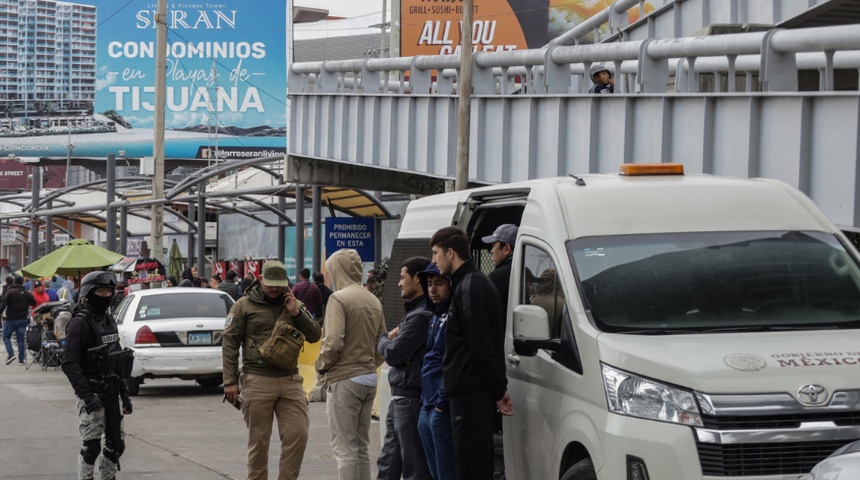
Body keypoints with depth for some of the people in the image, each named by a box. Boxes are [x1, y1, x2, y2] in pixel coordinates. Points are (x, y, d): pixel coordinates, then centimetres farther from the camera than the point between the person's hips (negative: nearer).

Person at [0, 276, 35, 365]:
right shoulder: (27, 294, 2)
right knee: (21, 339, 7)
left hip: (11, 319, -3)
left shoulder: (10, 292, -9)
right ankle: (21, 359, 5)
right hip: (23, 319, 3)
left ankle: (10, 354, -9)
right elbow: (34, 304, 9)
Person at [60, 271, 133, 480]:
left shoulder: (109, 320, 14)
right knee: (91, 445, -6)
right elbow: (69, 364, -18)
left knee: (117, 443, 10)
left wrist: (124, 393, 16)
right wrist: (86, 395, -22)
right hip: (93, 395, -8)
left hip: (111, 394, 8)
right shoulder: (80, 323, -12)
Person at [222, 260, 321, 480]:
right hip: (257, 381, -3)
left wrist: (295, 313, -7)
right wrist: (230, 381, -7)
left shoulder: (294, 304, 11)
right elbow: (230, 343, -1)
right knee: (259, 440, 3)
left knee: (297, 435, -3)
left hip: (290, 380, 3)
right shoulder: (244, 305, 1)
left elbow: (314, 336, 6)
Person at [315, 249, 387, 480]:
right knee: (361, 447, 14)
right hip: (369, 379, 8)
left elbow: (333, 342, -20)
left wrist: (321, 366, -5)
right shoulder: (374, 300, 11)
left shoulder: (339, 298, -12)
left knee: (344, 448, -5)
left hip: (344, 380, -8)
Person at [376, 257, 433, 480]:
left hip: (410, 400, -10)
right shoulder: (413, 311, 16)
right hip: (399, 398, 10)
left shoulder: (422, 315, -18)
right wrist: (391, 338, -4)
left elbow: (391, 354, -19)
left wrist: (384, 340, 4)